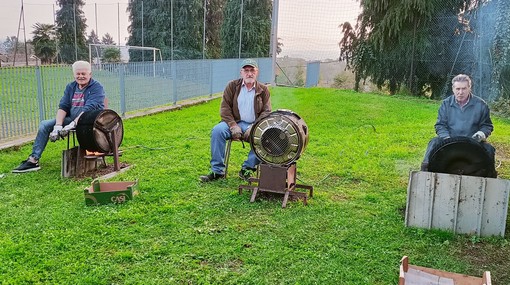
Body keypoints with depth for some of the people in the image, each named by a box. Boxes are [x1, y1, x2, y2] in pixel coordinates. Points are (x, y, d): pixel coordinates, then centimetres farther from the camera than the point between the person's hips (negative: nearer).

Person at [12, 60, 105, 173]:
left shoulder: (97, 87, -6)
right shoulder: (71, 87, 14)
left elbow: (89, 109, -19)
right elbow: (63, 107, 5)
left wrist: (72, 124, -29)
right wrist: (58, 126, -13)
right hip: (72, 119, 7)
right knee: (45, 124, -3)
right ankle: (33, 160, -3)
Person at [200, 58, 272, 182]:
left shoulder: (263, 89, 8)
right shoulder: (232, 86, 7)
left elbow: (266, 112, 2)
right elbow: (225, 108, 1)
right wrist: (233, 126, -13)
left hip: (254, 125, 0)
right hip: (235, 122, 0)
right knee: (217, 130, -29)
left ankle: (247, 168, -16)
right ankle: (217, 171, -23)